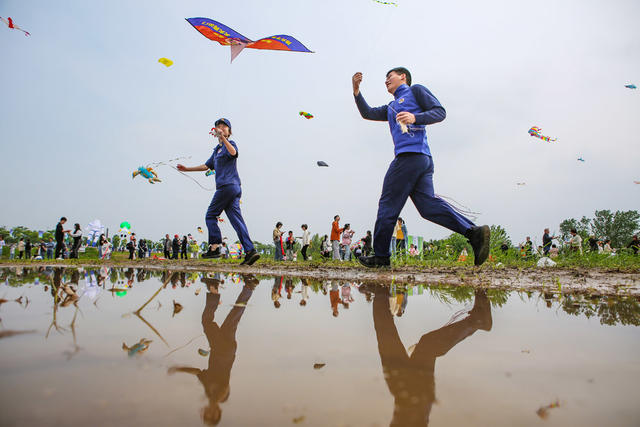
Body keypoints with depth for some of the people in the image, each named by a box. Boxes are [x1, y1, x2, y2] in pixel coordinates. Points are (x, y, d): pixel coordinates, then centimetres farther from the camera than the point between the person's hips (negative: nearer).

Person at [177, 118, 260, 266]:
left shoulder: (230, 143, 0)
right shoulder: (217, 149, 27)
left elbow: (233, 152, -26)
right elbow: (207, 166, 34)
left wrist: (223, 138, -34)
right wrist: (187, 169, 36)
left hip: (227, 186, -9)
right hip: (234, 188, 9)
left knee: (211, 216, 0)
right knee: (237, 220, 0)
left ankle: (215, 247, 0)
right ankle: (250, 250, -7)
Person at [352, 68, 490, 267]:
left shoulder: (415, 90, 12)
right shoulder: (391, 107, 34)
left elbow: (440, 112, 1)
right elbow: (368, 113, 24)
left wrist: (415, 118, -16)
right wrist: (356, 90, 14)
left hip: (410, 155, -8)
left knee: (388, 204, -5)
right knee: (428, 205, -5)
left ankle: (381, 255, 1)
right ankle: (474, 232, -15)